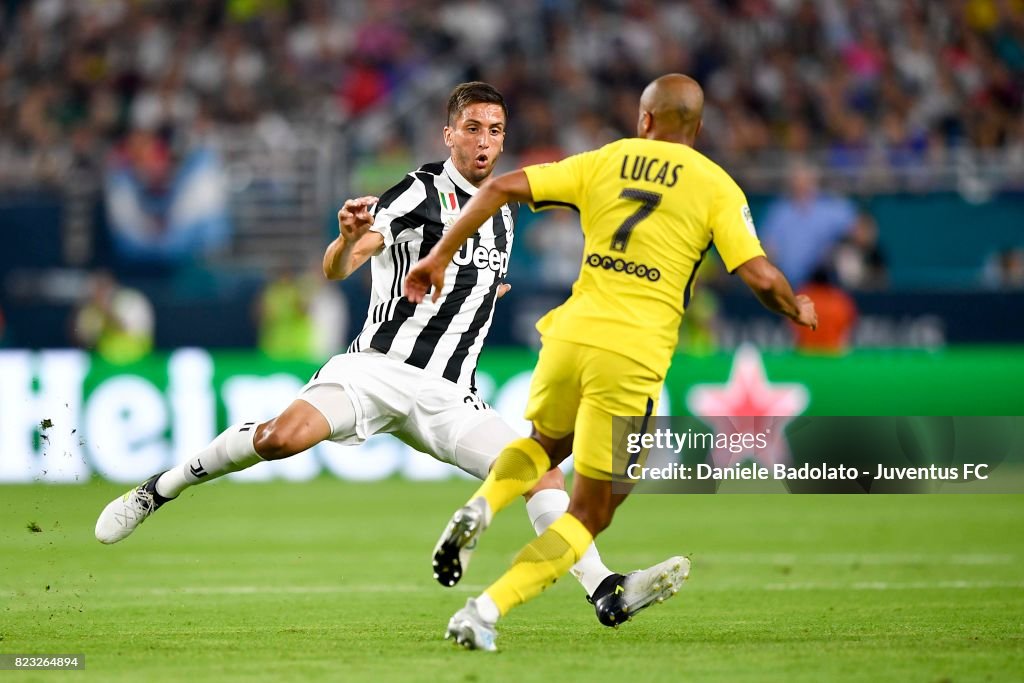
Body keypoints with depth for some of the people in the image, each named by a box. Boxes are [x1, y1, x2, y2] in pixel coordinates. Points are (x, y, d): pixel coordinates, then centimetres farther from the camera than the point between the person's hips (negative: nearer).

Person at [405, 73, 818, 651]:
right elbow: (761, 278, -4)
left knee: (547, 441, 34)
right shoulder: (717, 186, 4)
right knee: (591, 514, 7)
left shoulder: (603, 161, 12)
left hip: (572, 334, 3)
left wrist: (442, 255, 14)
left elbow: (502, 187, 6)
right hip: (633, 356, -3)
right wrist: (798, 309, 17)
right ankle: (486, 612, -9)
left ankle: (483, 505, 4)